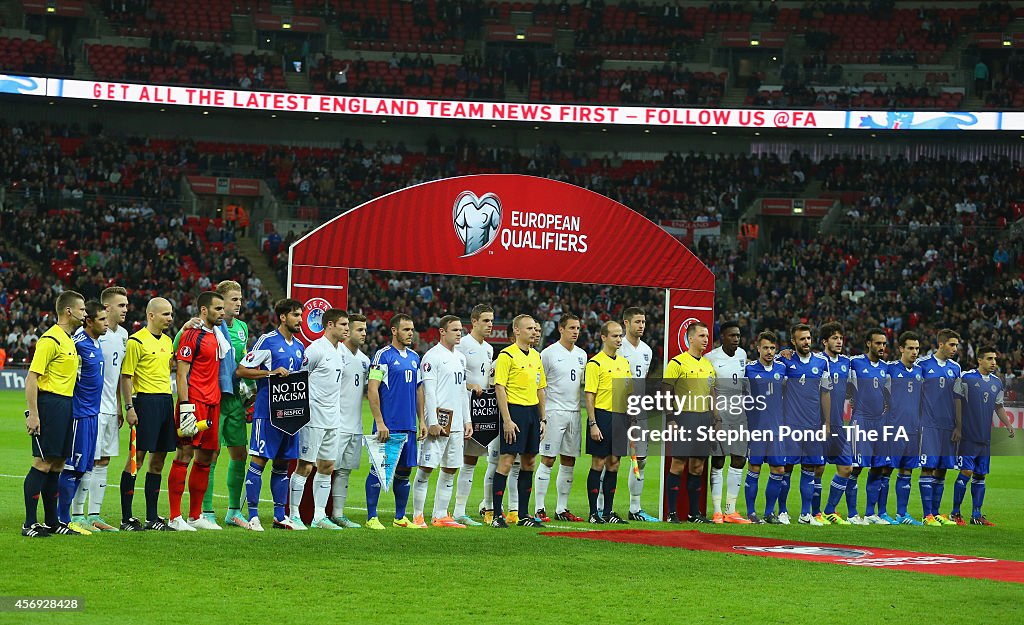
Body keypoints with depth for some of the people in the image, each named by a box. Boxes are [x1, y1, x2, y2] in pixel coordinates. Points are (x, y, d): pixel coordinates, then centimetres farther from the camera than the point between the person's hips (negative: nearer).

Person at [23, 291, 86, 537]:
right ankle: (29, 524, -6)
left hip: (65, 405, 9)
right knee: (42, 464, -8)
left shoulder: (69, 340, 17)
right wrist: (32, 413, -21)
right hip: (50, 404, -9)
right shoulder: (50, 339, -12)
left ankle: (52, 521, 17)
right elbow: (32, 377, -16)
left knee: (56, 465, 11)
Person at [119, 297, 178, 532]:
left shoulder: (167, 341, 16)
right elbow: (126, 376, -9)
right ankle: (126, 518, -2)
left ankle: (152, 517, 15)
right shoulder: (136, 341, -7)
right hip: (145, 400, -8)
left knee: (158, 459, 9)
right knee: (137, 457, -6)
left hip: (166, 401, 8)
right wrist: (130, 407, -16)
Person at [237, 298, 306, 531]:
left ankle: (279, 516, 15)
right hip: (267, 410, -7)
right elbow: (241, 370, -9)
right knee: (259, 460, -8)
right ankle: (253, 516, -6)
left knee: (282, 464, 10)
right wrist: (271, 373, -17)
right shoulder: (267, 341, -6)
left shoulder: (299, 347, 17)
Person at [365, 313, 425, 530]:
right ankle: (372, 518, 3)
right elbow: (372, 390, -11)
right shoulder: (383, 355, -7)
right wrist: (380, 423, -16)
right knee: (379, 470, -2)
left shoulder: (414, 357, 14)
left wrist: (421, 420, 14)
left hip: (409, 426, 7)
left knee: (404, 470, 10)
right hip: (388, 425, -7)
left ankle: (400, 517, 18)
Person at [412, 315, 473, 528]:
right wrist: (432, 422, -18)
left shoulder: (460, 358, 17)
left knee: (450, 470, 9)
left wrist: (467, 420, 17)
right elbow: (428, 391, -13)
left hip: (456, 423, 8)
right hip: (438, 420, -8)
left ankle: (440, 516, 14)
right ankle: (417, 516, -2)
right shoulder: (432, 356, -8)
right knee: (426, 468, -6)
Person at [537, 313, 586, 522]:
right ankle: (539, 509, -4)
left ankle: (562, 509, 14)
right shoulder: (549, 353, -5)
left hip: (574, 413, 6)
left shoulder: (581, 355, 14)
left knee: (569, 462, 7)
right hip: (554, 412, -6)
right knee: (547, 460, -6)